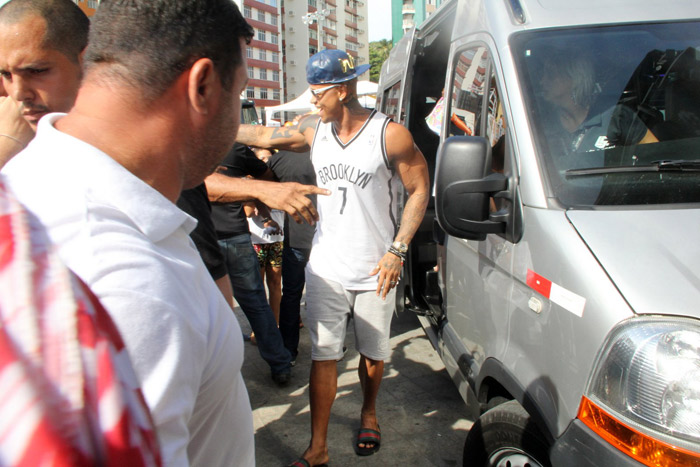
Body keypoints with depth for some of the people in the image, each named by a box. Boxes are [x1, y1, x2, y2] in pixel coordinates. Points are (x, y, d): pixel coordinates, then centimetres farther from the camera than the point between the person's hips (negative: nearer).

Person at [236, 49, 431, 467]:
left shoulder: (390, 135, -10)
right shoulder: (314, 132, 3)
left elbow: (420, 190, -7)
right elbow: (263, 136, 13)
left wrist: (397, 250, -12)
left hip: (375, 272, -3)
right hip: (327, 269, 3)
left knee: (373, 353, 14)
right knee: (323, 356, 5)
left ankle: (369, 414, 43)